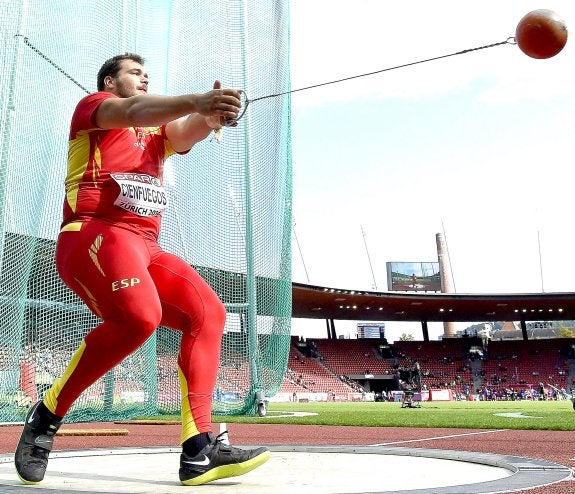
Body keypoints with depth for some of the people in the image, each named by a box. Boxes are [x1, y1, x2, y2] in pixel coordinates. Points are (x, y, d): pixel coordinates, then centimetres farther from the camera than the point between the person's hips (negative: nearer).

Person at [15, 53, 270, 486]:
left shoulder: (157, 132, 29)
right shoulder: (92, 106, 12)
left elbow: (186, 133, 6)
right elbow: (132, 112, -12)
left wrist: (210, 117, -19)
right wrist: (194, 101, -30)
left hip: (144, 247, 7)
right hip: (95, 234, -7)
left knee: (208, 312, -10)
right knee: (139, 316, -32)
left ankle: (198, 452, -14)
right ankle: (47, 415, -12)